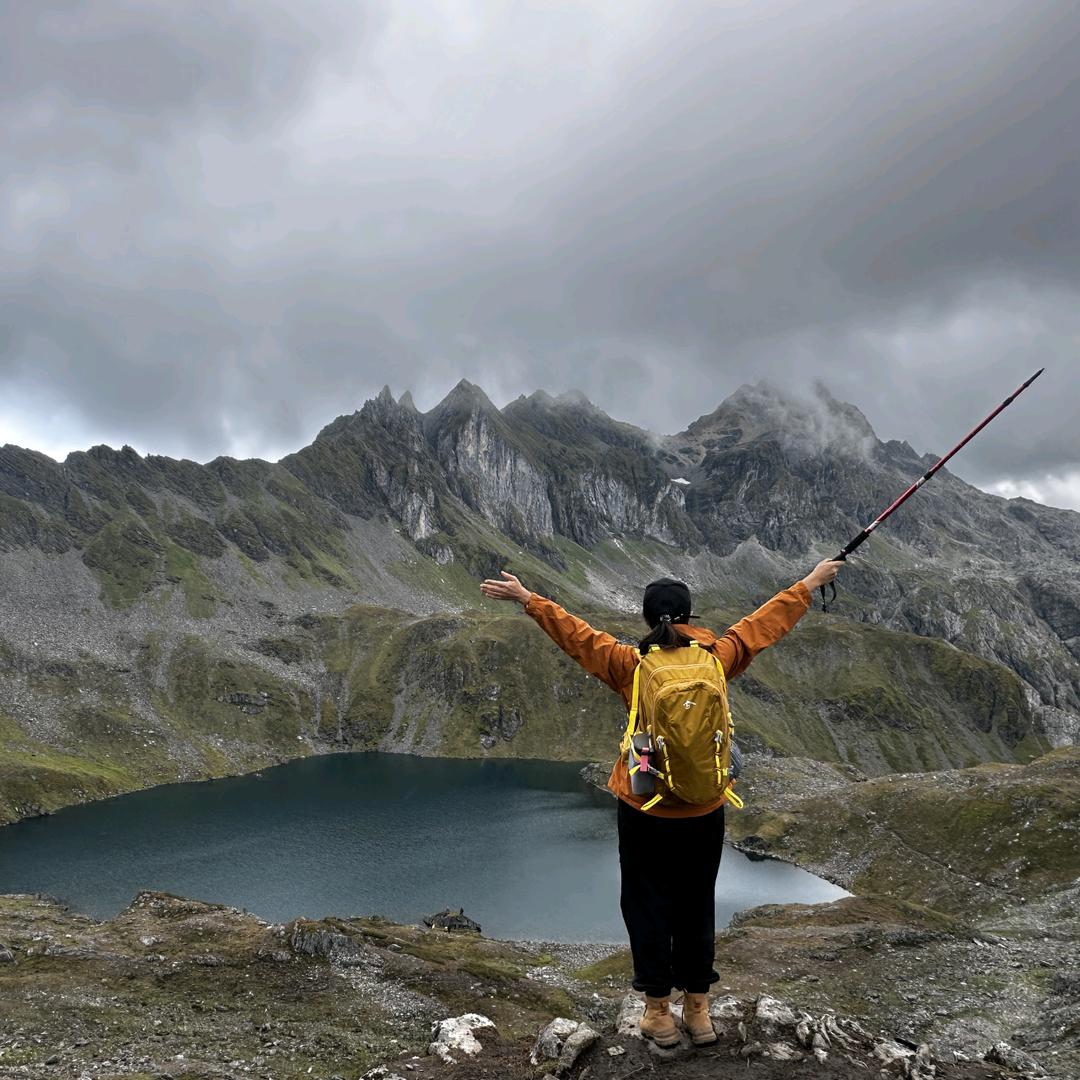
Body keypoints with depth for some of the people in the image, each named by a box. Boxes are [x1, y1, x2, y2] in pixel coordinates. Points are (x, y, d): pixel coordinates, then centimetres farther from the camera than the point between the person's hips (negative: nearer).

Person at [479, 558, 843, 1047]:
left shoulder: (630, 665, -13)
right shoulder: (717, 658, -8)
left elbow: (575, 633, -6)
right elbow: (765, 622, 4)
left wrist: (526, 598, 4)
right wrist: (811, 582, 18)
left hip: (644, 811, -2)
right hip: (704, 811, 2)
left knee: (647, 908, 13)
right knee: (696, 907, 17)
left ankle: (659, 1013, 22)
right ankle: (698, 1010, 28)